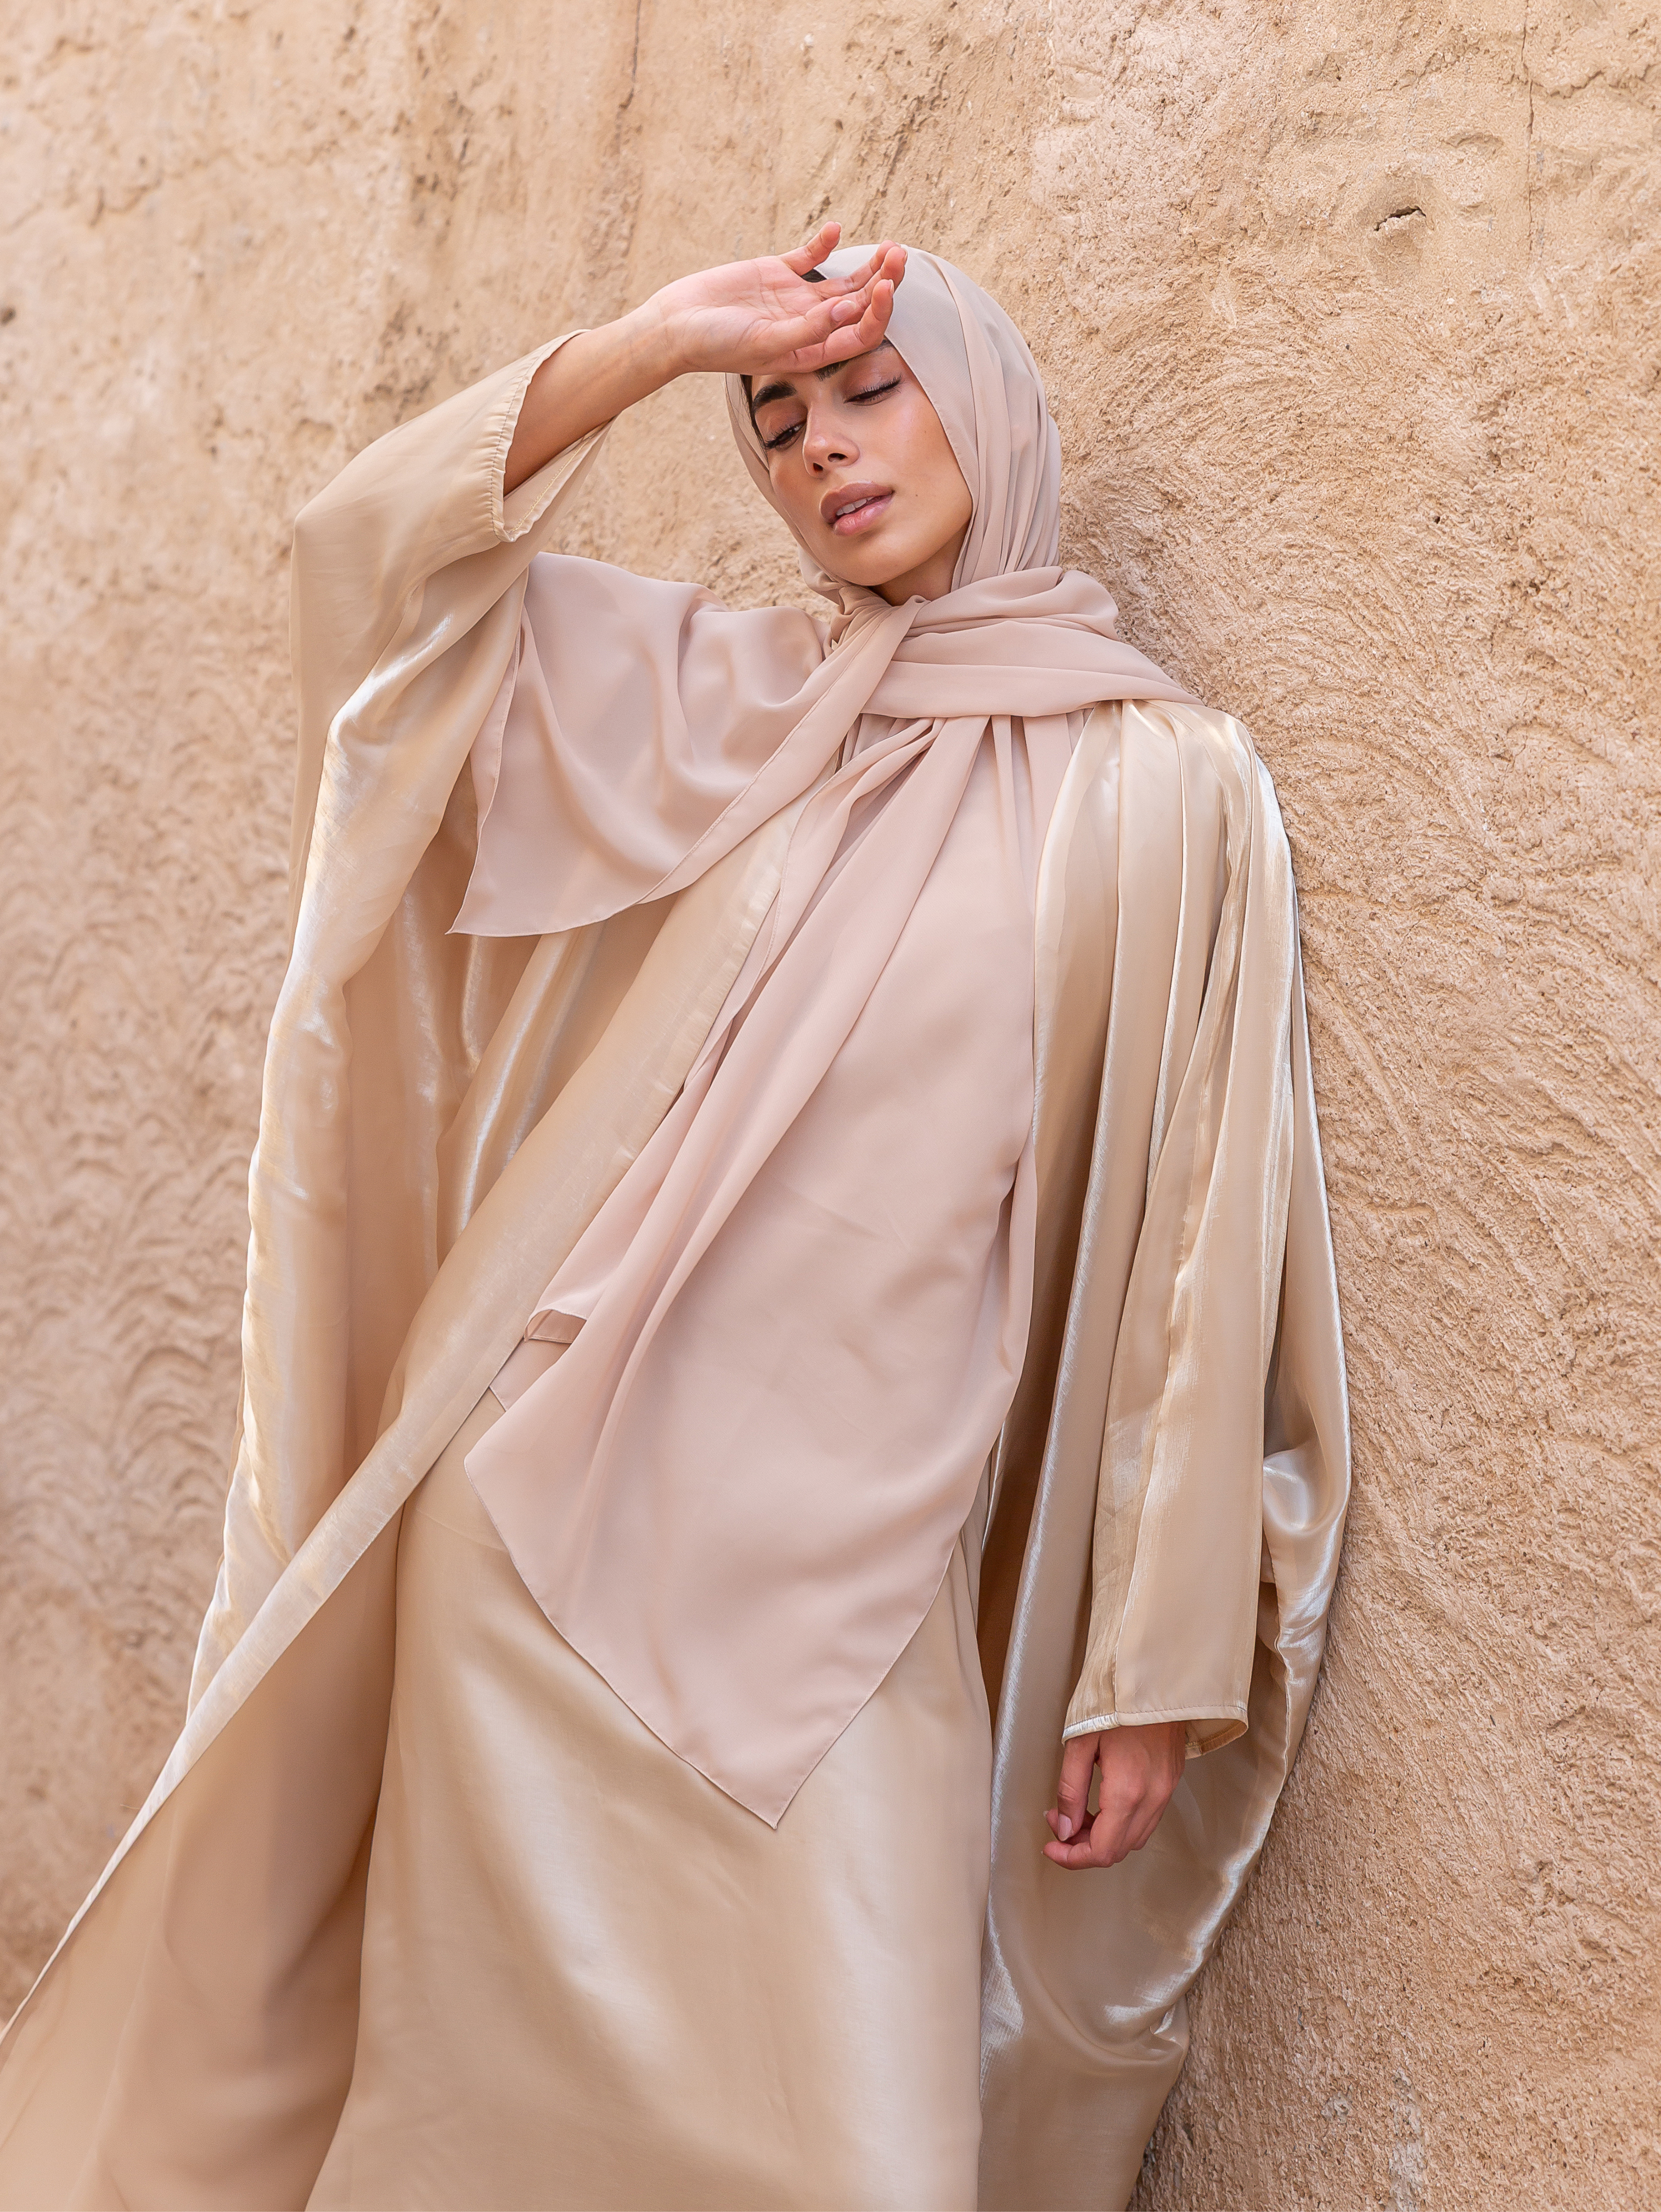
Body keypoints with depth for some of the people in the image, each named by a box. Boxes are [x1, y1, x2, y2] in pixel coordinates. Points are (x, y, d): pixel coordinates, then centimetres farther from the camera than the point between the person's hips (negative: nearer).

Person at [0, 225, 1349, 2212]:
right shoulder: (719, 697, 11)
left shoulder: (1167, 784, 2)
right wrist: (660, 340, -1)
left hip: (846, 1559, -2)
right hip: (552, 1497, 2)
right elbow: (371, 555, 6)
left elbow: (1196, 1237, -1)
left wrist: (1166, 1658, -3)